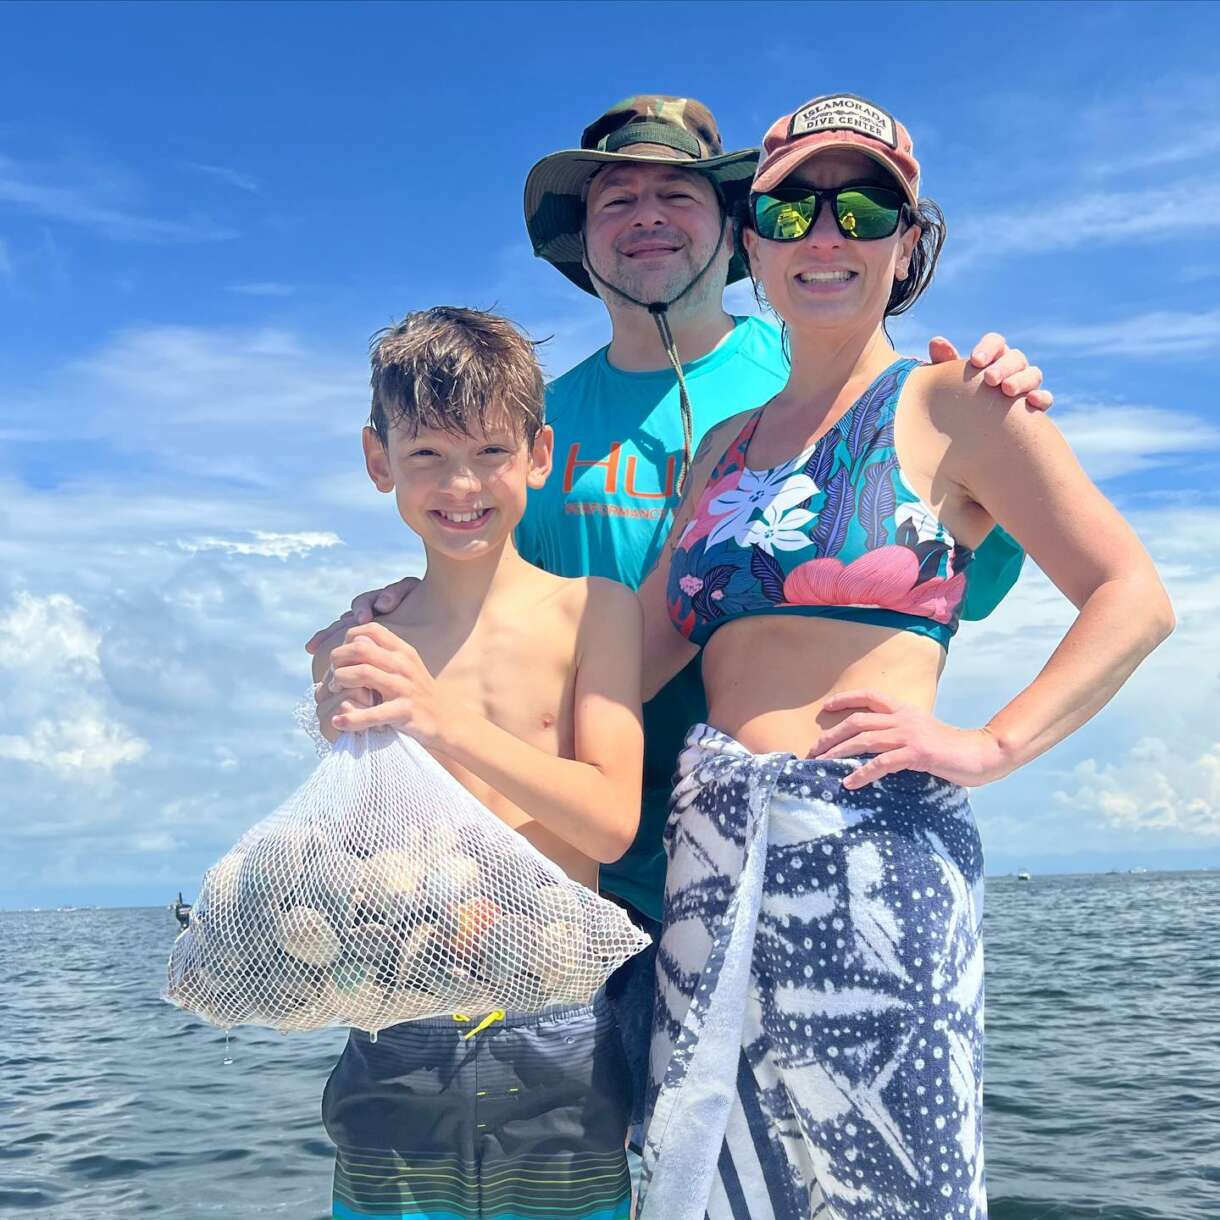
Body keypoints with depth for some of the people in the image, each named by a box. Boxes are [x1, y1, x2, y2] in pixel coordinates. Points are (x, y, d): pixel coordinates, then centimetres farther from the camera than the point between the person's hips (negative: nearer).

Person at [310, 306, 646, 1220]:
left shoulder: (592, 610, -2)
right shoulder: (355, 646, 4)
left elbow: (611, 822, -10)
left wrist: (443, 719, -20)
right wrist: (359, 741, -16)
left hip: (556, 1045, -1)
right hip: (395, 1048, 2)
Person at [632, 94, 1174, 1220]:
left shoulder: (948, 405, 3)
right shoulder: (726, 448, 18)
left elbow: (1134, 598, -2)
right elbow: (640, 650, 12)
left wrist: (989, 747, -11)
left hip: (872, 854, -5)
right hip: (716, 860, 5)